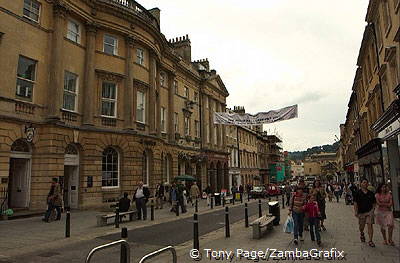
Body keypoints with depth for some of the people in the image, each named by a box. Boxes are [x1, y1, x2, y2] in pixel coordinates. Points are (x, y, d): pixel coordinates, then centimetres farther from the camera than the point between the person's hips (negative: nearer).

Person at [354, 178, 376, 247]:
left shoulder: (371, 193, 7)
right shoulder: (358, 193, 0)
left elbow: (374, 203, 14)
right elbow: (355, 203, 0)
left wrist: (372, 209, 0)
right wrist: (355, 212, -6)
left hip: (369, 212, 1)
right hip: (361, 212, -1)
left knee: (370, 225, -8)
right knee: (361, 226, 10)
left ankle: (370, 241, -1)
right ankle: (361, 233, 43)